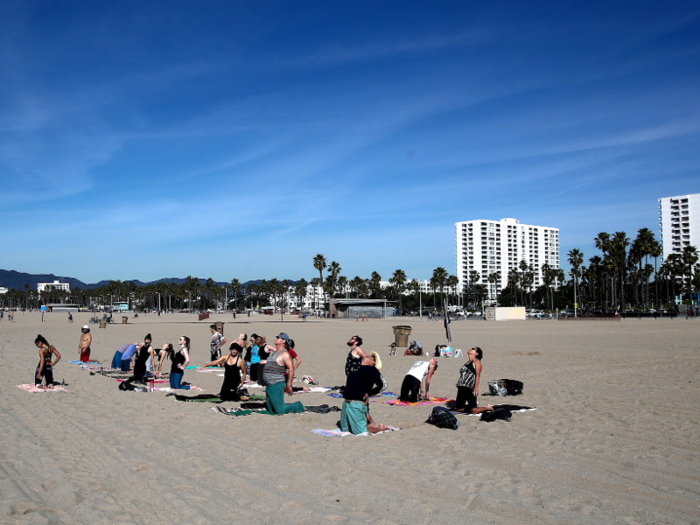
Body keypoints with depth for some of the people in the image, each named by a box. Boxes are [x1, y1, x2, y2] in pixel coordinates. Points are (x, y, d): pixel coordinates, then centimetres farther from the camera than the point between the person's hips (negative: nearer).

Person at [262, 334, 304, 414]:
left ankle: (298, 406, 11)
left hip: (277, 385, -10)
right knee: (271, 410, 13)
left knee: (280, 411, -7)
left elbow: (291, 369, -19)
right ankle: (292, 406, 24)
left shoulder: (285, 354, -12)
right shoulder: (274, 352, 17)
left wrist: (288, 385, -22)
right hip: (269, 386, 10)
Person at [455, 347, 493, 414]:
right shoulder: (467, 363, 21)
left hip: (470, 388, -8)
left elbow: (478, 375, -9)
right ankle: (475, 405, 31)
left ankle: (487, 408, 16)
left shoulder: (477, 361, 0)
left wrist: (476, 387, -18)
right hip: (461, 388, 8)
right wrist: (458, 385, 17)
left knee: (474, 410, -10)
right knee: (459, 409, 11)